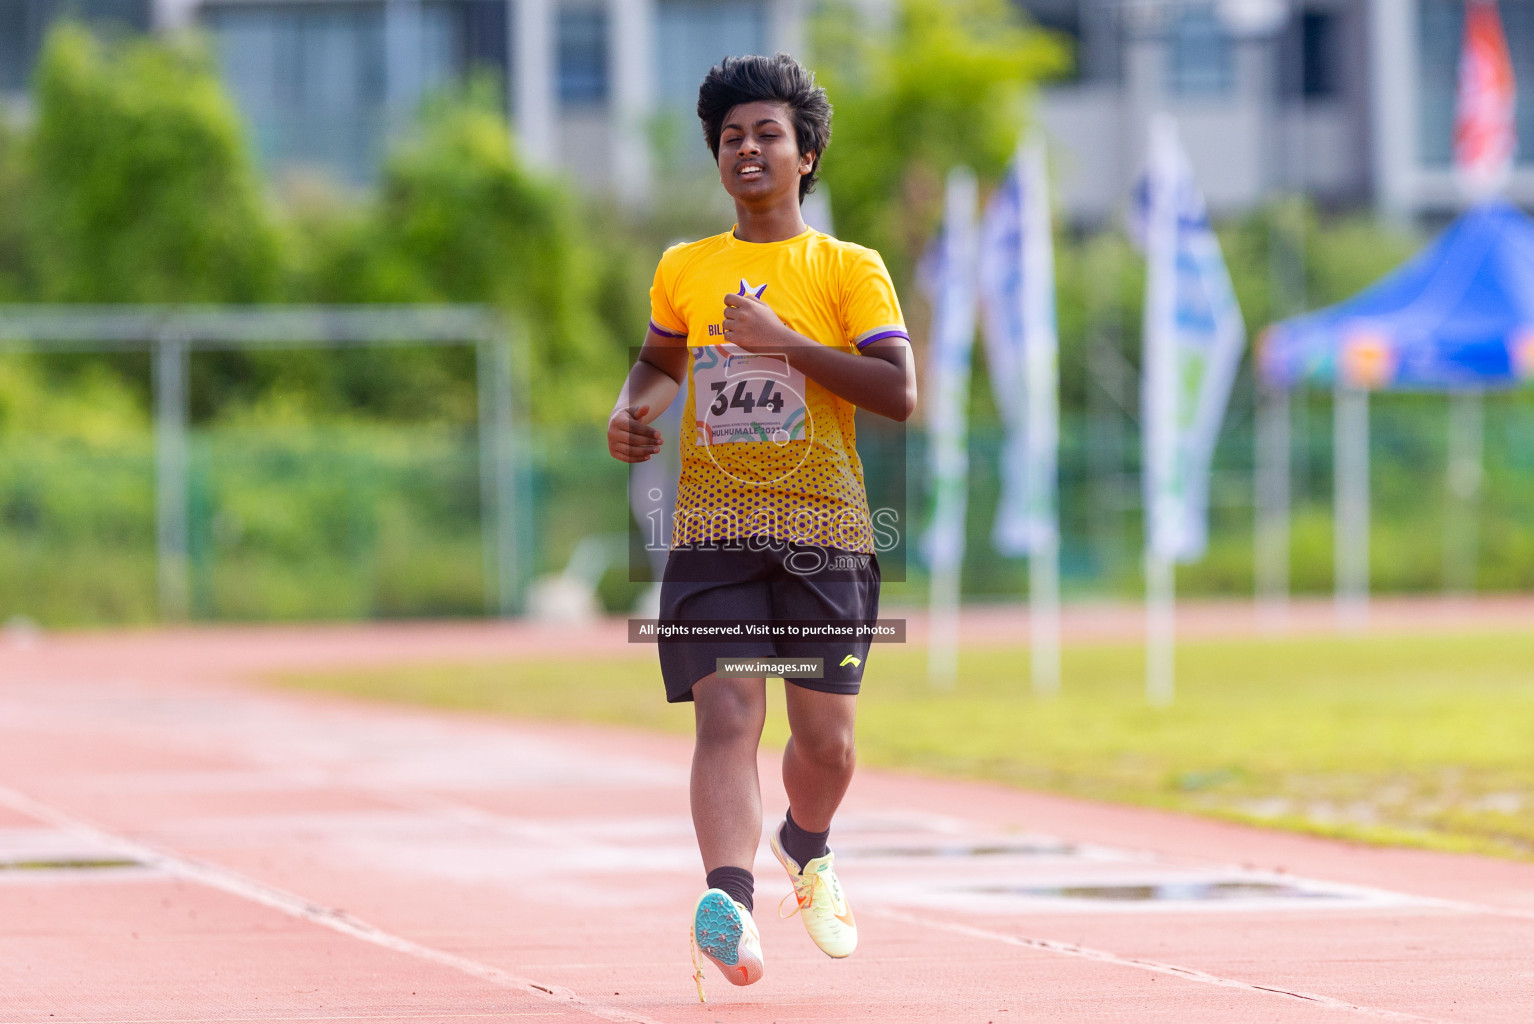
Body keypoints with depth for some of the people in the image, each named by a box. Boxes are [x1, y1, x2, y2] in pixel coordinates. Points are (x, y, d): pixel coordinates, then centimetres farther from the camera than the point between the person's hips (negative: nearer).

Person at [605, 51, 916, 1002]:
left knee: (825, 737, 5)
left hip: (825, 530, -1)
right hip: (713, 527, 1)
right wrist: (631, 409, 10)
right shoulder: (683, 269, 12)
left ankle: (806, 848, 38)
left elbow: (899, 393, -9)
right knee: (727, 714, -17)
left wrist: (783, 340, -15)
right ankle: (730, 903, -32)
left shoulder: (850, 269, 2)